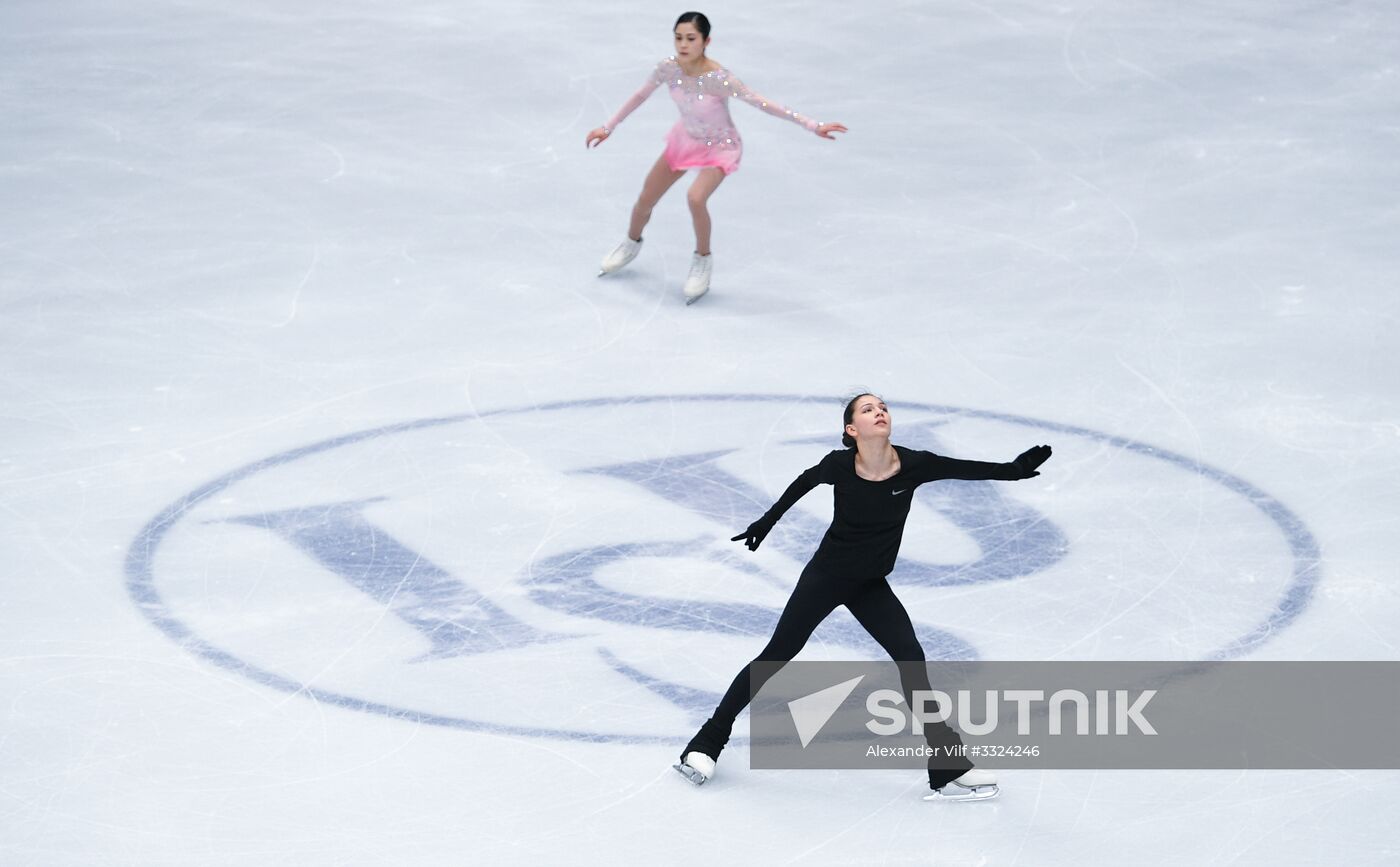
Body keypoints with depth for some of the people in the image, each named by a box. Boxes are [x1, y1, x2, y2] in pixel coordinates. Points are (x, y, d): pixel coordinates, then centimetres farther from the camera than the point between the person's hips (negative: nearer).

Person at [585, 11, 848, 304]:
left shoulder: (719, 78, -35)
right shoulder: (669, 67, -21)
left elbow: (762, 103, -33)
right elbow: (640, 96, -4)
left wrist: (813, 125, -37)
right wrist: (608, 128, 4)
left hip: (720, 146, -5)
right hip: (686, 139, 5)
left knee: (696, 198, -30)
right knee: (645, 200, 12)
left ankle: (702, 261, -3)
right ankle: (631, 244, 46)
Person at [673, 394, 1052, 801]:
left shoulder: (913, 465, -16)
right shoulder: (839, 465, -19)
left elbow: (967, 469, -6)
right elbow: (805, 482, 1)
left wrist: (1015, 469, -17)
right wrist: (766, 522, 11)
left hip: (872, 585, 3)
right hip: (826, 576, -3)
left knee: (911, 659, -7)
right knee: (776, 654, -2)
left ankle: (948, 768, -4)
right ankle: (709, 740, 8)